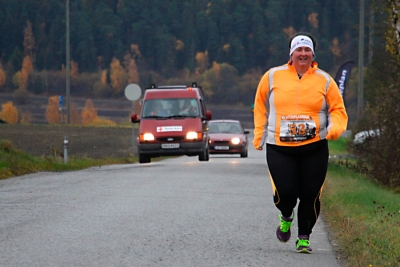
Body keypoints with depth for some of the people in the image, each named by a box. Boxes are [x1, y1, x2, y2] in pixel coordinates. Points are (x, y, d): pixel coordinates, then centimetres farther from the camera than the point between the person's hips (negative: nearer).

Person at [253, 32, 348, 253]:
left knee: (310, 195, -1)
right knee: (285, 192, -12)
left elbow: (337, 109, 9)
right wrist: (259, 136, 11)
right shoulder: (273, 77, 5)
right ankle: (286, 217, 24)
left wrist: (334, 128, -11)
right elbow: (260, 107, 15)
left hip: (314, 148, 1)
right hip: (279, 148, -1)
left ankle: (304, 238, 17)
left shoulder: (324, 80, 5)